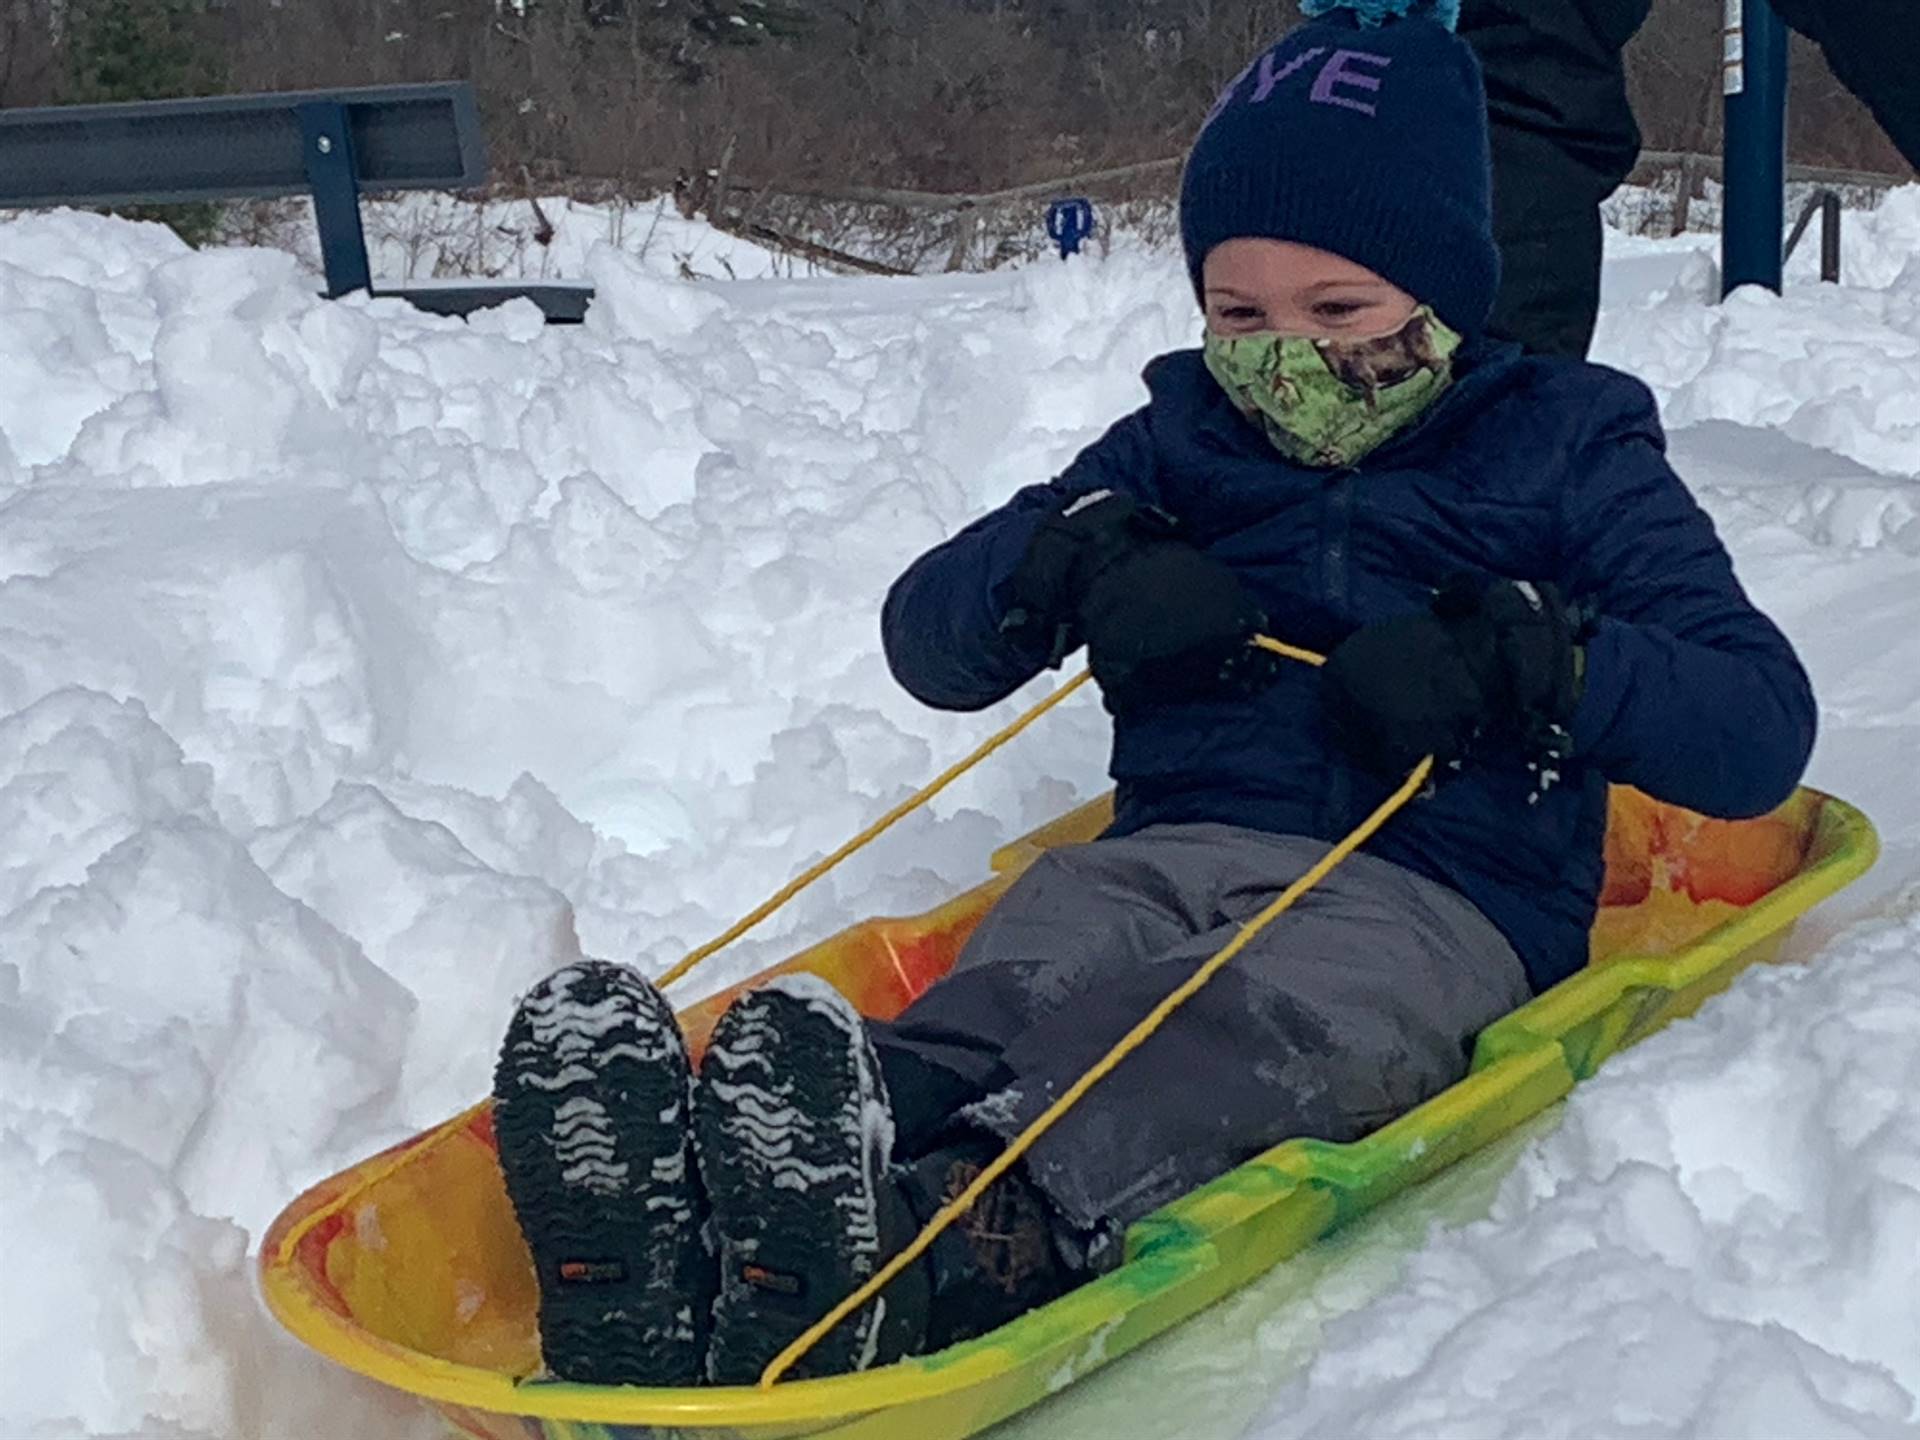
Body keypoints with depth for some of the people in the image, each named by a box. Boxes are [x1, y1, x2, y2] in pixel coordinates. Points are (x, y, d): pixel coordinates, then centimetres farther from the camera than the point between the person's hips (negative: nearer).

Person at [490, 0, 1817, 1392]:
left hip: (1437, 899, -2)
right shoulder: (1181, 443, 20)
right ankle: (673, 1263, -61)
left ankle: (951, 1256, -67)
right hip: (1174, 848, 3)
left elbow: (1764, 730, 1)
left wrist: (1519, 653, -15)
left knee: (1238, 1029, -38)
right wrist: (1079, 562, -5)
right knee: (1012, 988, -32)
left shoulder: (1567, 452, 10)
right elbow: (925, 638, 17)